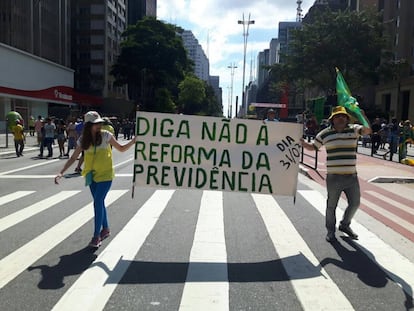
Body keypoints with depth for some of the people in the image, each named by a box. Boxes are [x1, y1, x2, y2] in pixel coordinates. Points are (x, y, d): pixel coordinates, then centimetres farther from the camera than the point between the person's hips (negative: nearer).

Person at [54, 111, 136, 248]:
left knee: (98, 202, -10)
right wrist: (61, 172, -6)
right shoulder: (83, 140, -1)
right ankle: (105, 229, 32)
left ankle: (96, 236, -1)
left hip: (105, 174, -4)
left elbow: (121, 148, 0)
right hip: (92, 175, 4)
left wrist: (133, 141, -16)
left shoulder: (105, 135, -9)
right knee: (99, 202, 13)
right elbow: (73, 157, 2)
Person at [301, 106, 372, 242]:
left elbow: (368, 130, -14)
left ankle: (345, 225, 37)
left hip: (351, 176, 2)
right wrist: (301, 141, -5)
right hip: (333, 177, -2)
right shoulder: (325, 133, 2)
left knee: (355, 203, 14)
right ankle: (330, 230, 26)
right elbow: (312, 147, 14)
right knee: (331, 205, 8)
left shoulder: (353, 129, 4)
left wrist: (361, 113, -27)